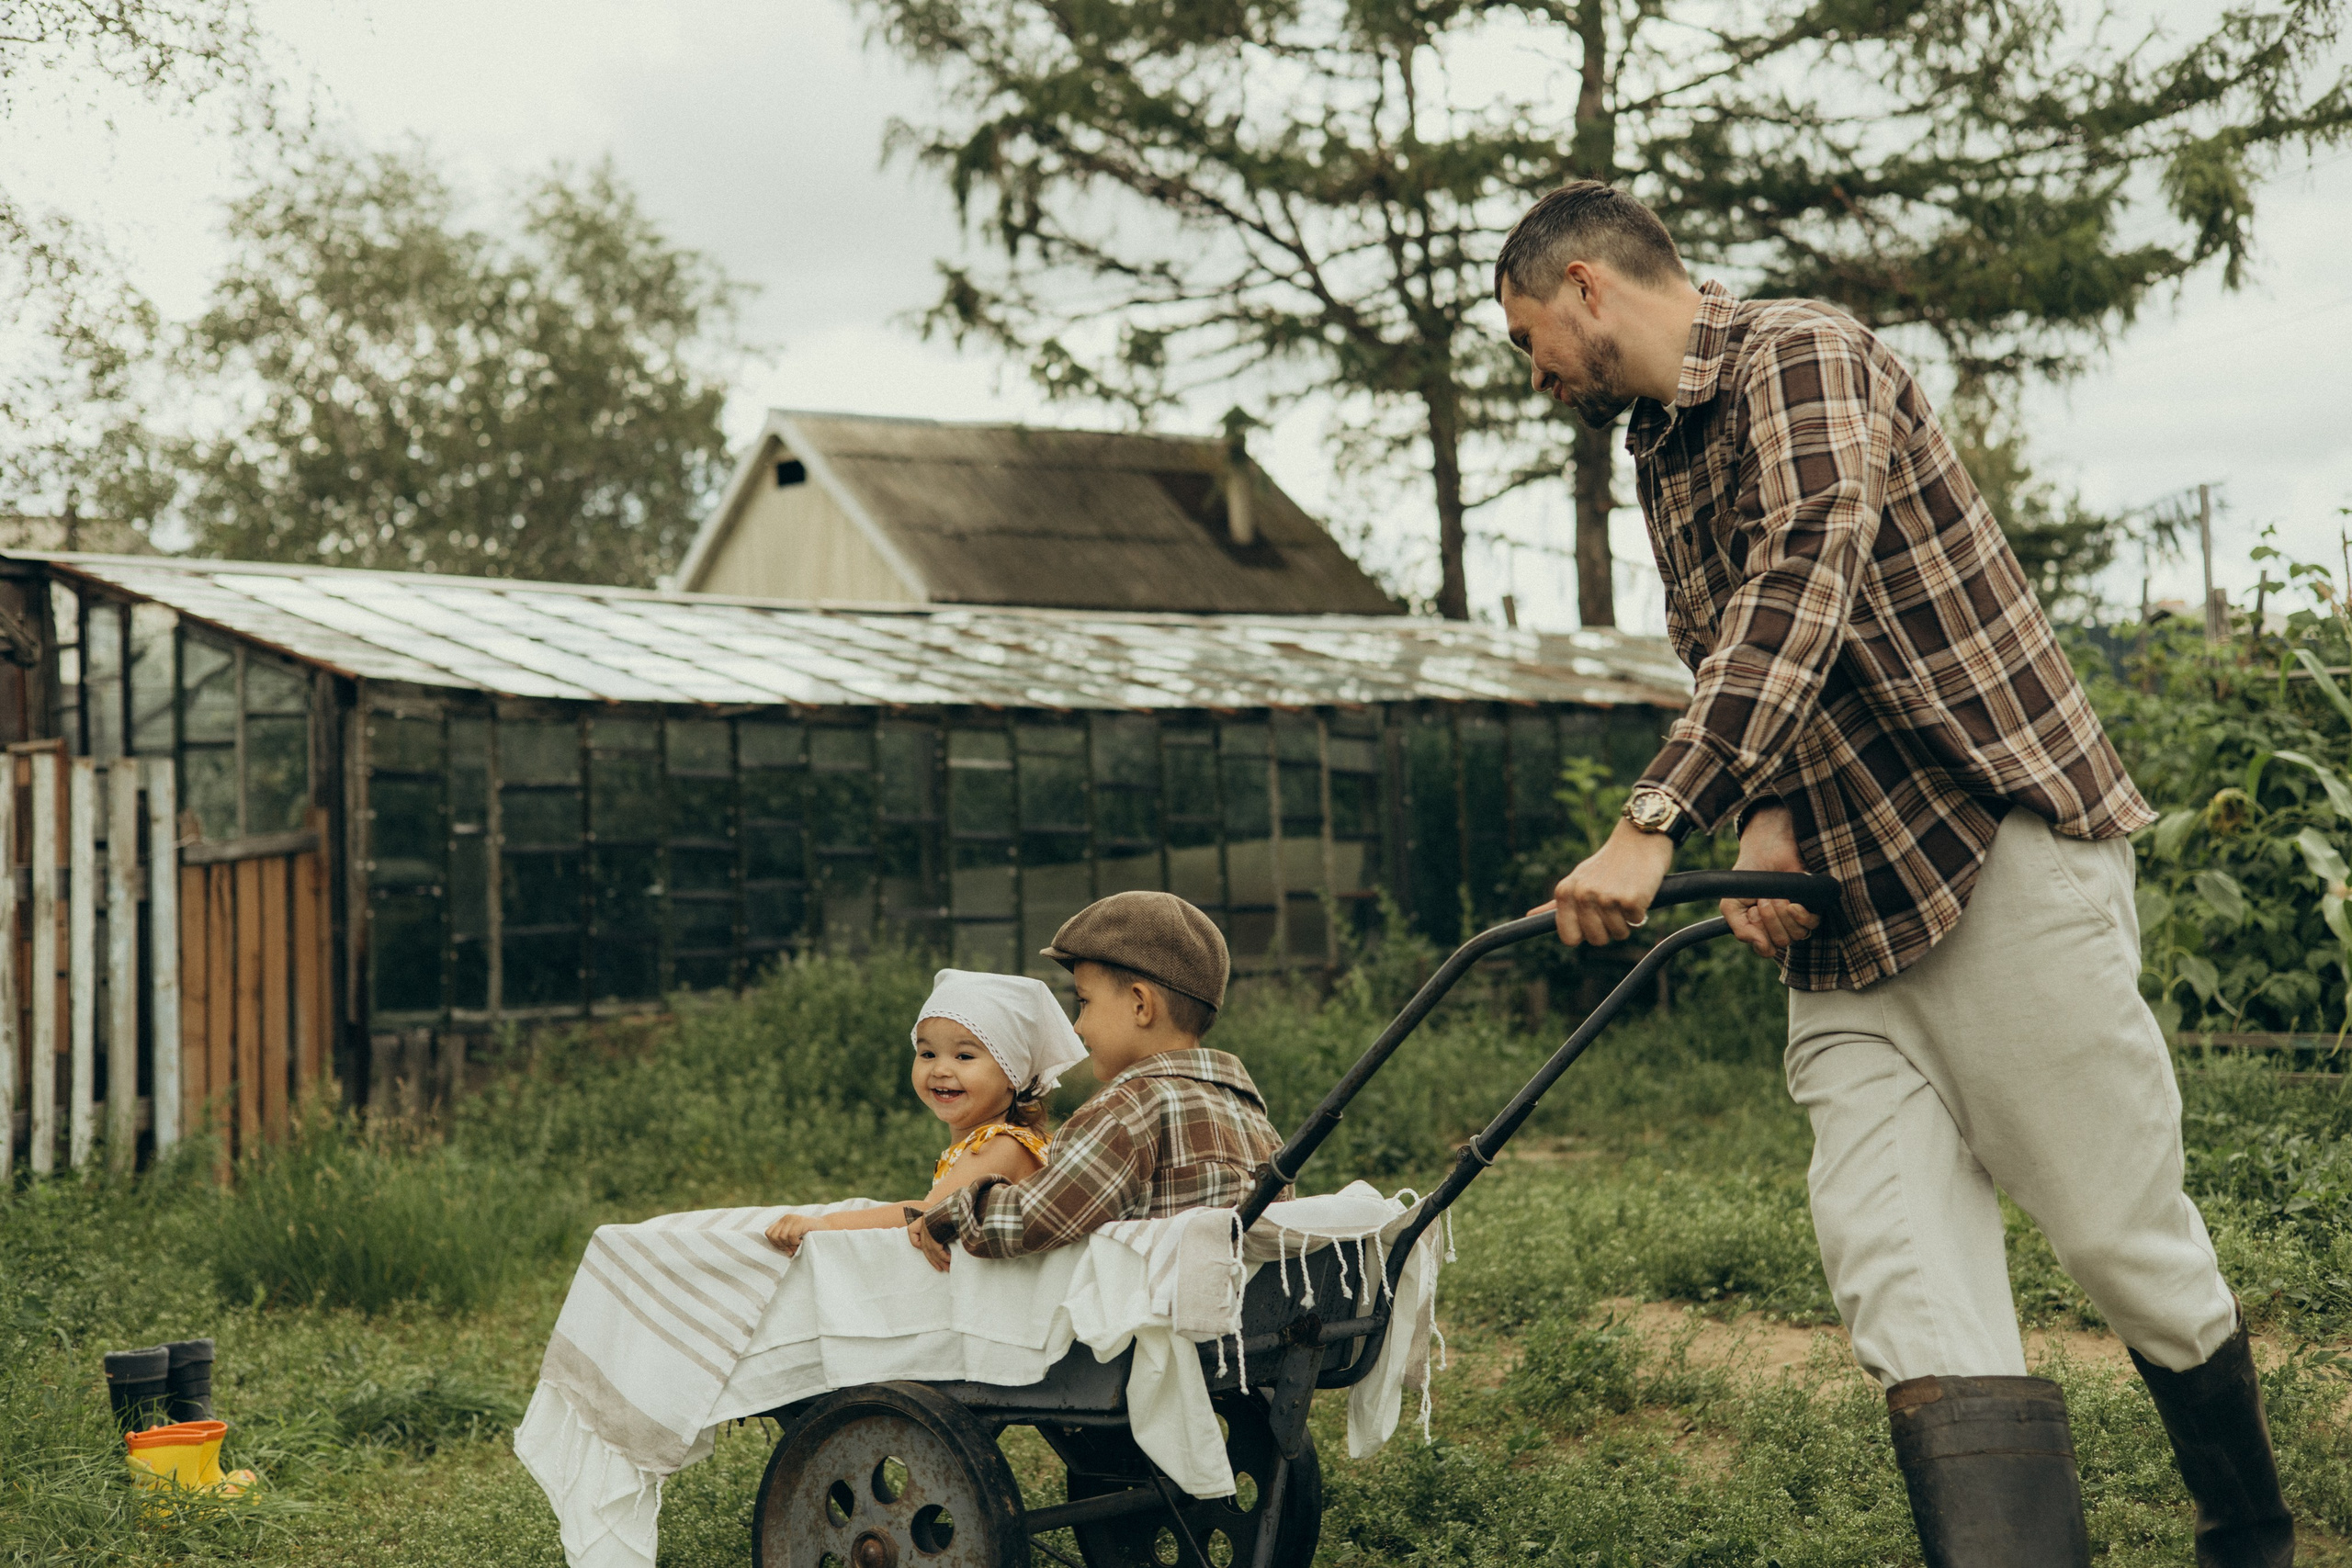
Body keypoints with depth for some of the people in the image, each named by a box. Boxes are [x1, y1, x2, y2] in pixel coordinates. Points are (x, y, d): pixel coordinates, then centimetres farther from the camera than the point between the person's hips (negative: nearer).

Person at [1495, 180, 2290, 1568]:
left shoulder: (1802, 356, -8)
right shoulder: (1663, 456, 19)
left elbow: (1801, 589, -24)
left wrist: (1655, 827, -32)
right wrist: (1766, 824, -1)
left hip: (2002, 855, -8)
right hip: (1842, 925, 8)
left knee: (2129, 1243, 2)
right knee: (1908, 1293, -7)